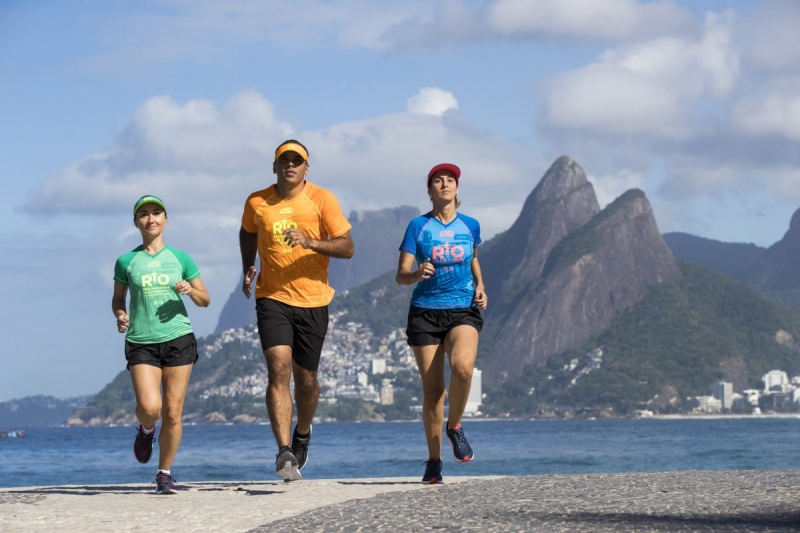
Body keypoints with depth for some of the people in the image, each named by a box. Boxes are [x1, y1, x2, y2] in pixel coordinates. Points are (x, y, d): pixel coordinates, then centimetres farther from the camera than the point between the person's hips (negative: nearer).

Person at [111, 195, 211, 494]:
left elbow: (205, 300, 13)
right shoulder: (126, 262, 6)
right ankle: (146, 430, 18)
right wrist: (120, 316, -6)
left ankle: (165, 474, 15)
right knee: (149, 407, -19)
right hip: (141, 343, -1)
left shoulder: (180, 259, 8)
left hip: (178, 338, 1)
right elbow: (117, 299, 16)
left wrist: (190, 290, -8)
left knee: (172, 413, -1)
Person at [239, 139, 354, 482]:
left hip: (313, 301, 0)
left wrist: (309, 242, -23)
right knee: (279, 370, -17)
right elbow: (248, 234, 25)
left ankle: (302, 434, 40)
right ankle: (284, 452, -23)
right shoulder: (257, 203, 3)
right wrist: (247, 268, 9)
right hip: (272, 299, 0)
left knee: (306, 378, 10)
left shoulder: (321, 200, -4)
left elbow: (347, 247, -8)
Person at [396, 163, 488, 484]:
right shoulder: (418, 226, 1)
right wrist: (417, 274, -26)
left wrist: (480, 286, 9)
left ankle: (455, 427, -2)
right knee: (432, 389, -2)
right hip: (425, 312, 0)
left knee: (463, 366, -29)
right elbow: (401, 275, -3)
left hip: (464, 311, 1)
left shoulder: (470, 226, 7)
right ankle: (434, 461, 12)